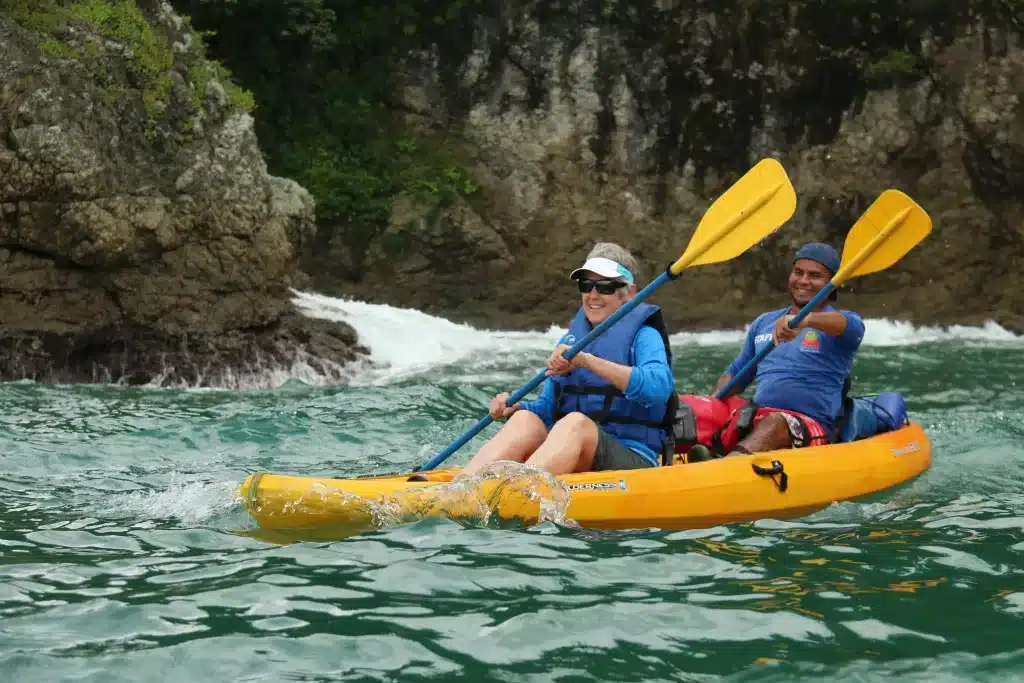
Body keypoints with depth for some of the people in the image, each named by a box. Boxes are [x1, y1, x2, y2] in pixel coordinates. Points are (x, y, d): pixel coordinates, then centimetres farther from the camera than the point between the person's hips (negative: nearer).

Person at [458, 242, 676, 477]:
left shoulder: (643, 336, 1)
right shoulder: (571, 338, 19)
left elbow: (659, 388, -21)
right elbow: (547, 407, 18)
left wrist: (587, 360, -27)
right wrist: (513, 407, -5)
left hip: (633, 460, -5)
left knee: (576, 422, -35)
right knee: (526, 419, -25)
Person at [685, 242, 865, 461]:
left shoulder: (842, 320, 7)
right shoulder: (764, 323, 24)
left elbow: (852, 326, -20)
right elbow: (735, 374, 30)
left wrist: (806, 320, -41)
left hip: (811, 429, -6)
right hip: (756, 417, 6)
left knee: (775, 423, -39)